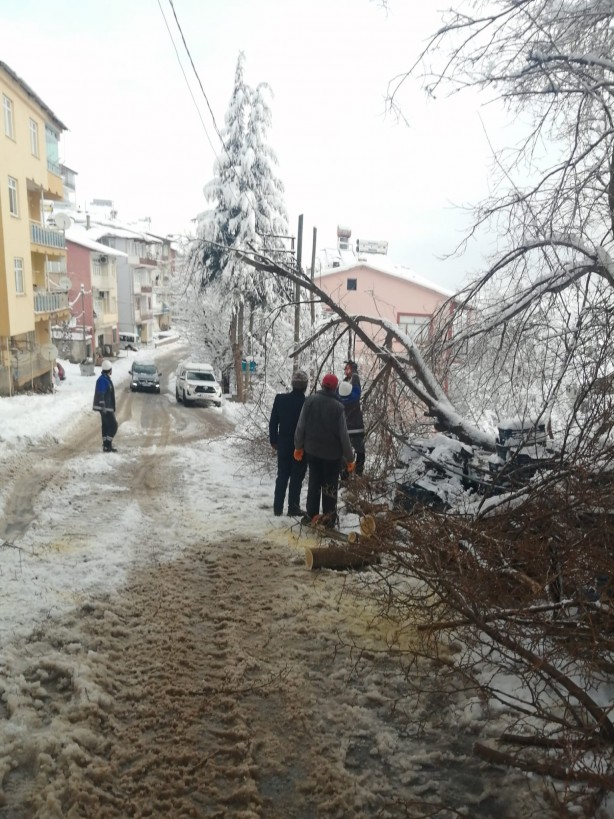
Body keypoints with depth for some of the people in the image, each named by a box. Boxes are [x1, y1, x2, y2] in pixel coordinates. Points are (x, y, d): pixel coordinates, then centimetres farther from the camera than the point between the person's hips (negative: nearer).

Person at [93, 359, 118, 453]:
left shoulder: (106, 378, 14)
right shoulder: (103, 380, -18)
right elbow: (100, 395, -24)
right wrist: (103, 407, -28)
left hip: (107, 407, 10)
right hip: (105, 407, -10)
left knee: (106, 426, 13)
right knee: (113, 425, -9)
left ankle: (106, 445, 18)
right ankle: (107, 445, -8)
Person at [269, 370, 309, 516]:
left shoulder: (280, 398, -6)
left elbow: (273, 422, -1)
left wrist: (273, 440, 10)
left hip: (284, 445, 3)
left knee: (282, 476, 13)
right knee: (297, 478, 7)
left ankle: (277, 508, 16)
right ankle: (293, 508, 12)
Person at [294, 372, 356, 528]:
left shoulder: (310, 400, -8)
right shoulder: (337, 407, -16)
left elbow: (301, 425, -5)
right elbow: (343, 435, -14)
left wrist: (298, 446, 8)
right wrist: (350, 457, -5)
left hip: (312, 450, 3)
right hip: (332, 453, -3)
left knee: (314, 483, 16)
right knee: (330, 485, 9)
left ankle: (312, 515, 19)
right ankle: (329, 519, 10)